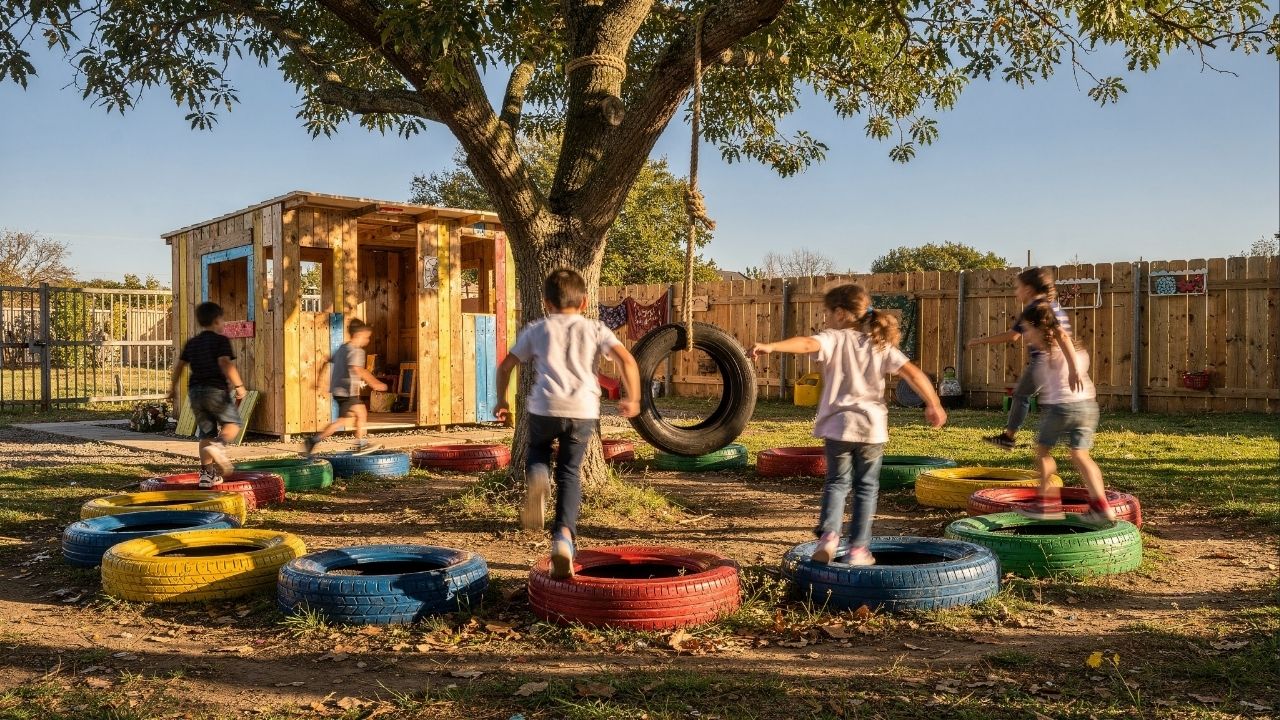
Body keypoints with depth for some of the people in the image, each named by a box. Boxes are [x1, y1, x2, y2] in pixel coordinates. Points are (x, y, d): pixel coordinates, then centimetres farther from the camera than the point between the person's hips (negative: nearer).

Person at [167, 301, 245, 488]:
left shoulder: (191, 343, 16)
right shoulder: (221, 340, -4)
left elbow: (179, 366, 18)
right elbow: (225, 363, -17)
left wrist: (173, 388, 29)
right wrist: (238, 385, -19)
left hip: (195, 391, 6)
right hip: (216, 390, -6)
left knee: (206, 432, 11)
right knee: (233, 422, 7)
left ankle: (207, 473, 7)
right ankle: (218, 446, -24)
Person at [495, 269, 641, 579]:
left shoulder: (535, 330, 18)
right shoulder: (595, 329, 16)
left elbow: (505, 366, 15)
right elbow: (627, 359, 2)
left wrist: (502, 401, 28)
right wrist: (632, 398, 13)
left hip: (544, 407, 0)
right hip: (584, 411, 0)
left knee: (538, 450, 29)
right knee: (569, 473, 14)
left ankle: (536, 478, -7)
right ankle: (564, 535, -5)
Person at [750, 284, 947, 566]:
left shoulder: (834, 339, -2)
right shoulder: (881, 345, 9)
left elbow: (807, 343, -24)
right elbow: (913, 373, 1)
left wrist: (772, 346, -37)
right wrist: (934, 405, 7)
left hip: (838, 425, -2)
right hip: (872, 426, 2)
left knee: (837, 481, 13)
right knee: (866, 487, 13)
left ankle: (828, 534, -7)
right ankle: (858, 548, 11)